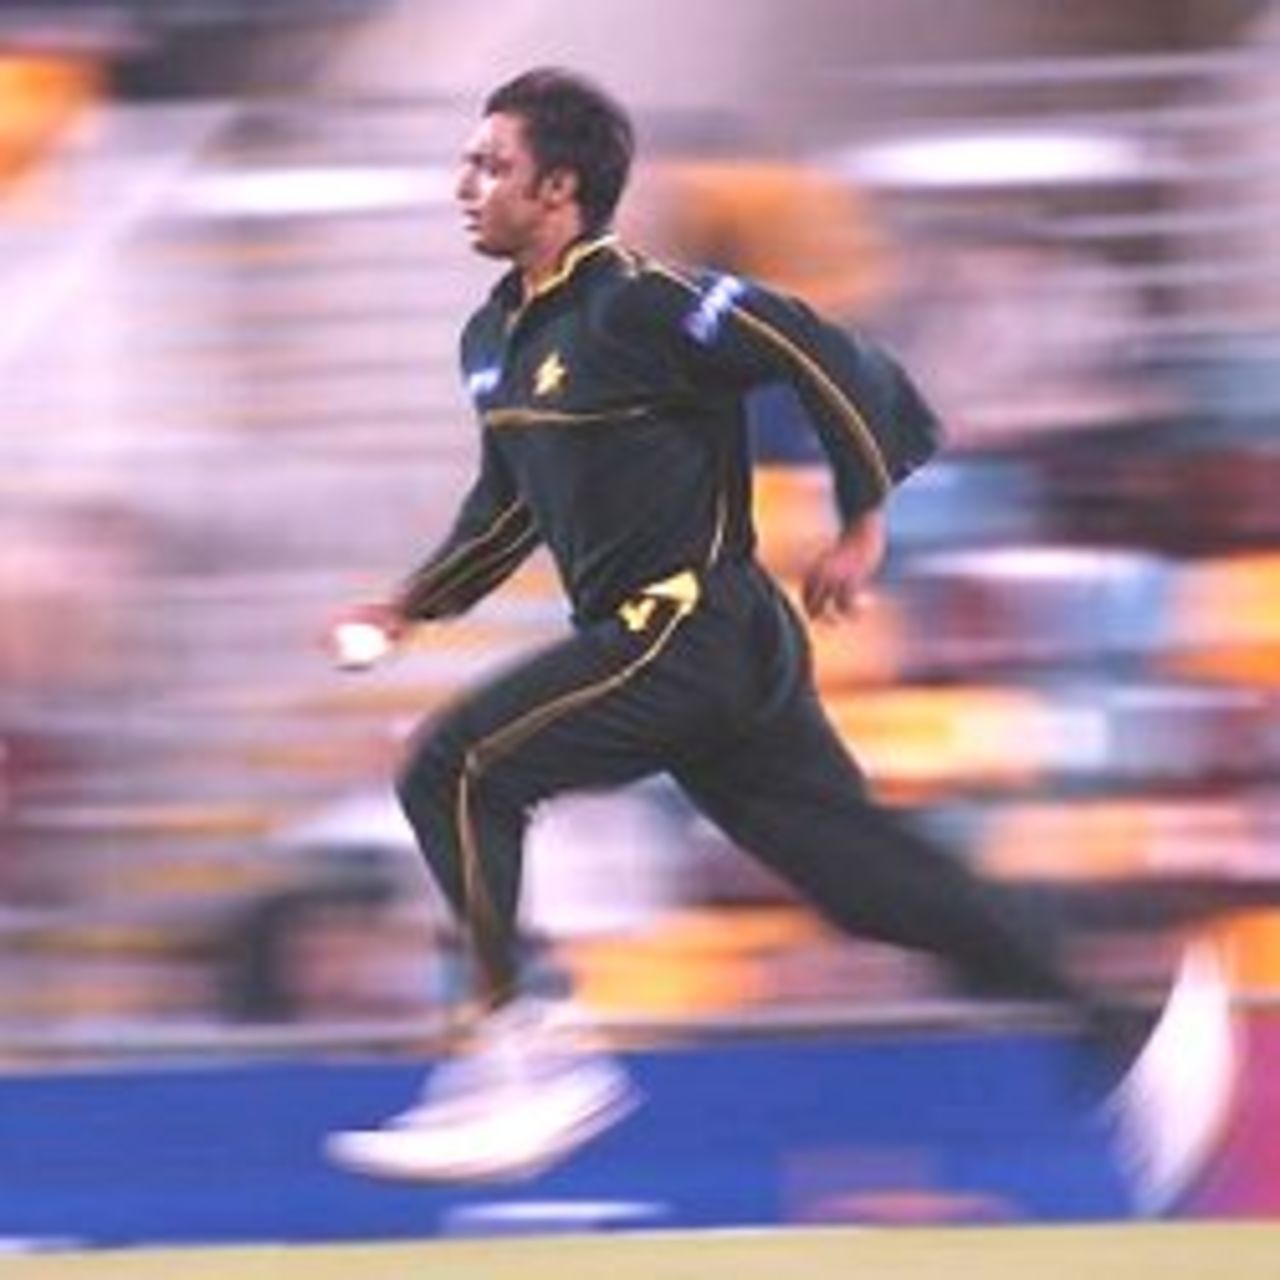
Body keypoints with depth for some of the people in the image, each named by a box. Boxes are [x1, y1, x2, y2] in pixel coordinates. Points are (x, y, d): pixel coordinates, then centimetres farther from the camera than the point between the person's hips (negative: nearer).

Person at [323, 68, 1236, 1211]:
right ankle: (1131, 1038, 9)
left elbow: (828, 359, -14)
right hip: (643, 641, 9)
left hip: (694, 634, -9)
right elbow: (509, 506, 28)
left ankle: (523, 1056, -13)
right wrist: (414, 606, 18)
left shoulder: (637, 306, -14)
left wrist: (864, 525, -9)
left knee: (454, 770, -15)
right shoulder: (495, 337, 14)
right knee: (872, 878, 7)